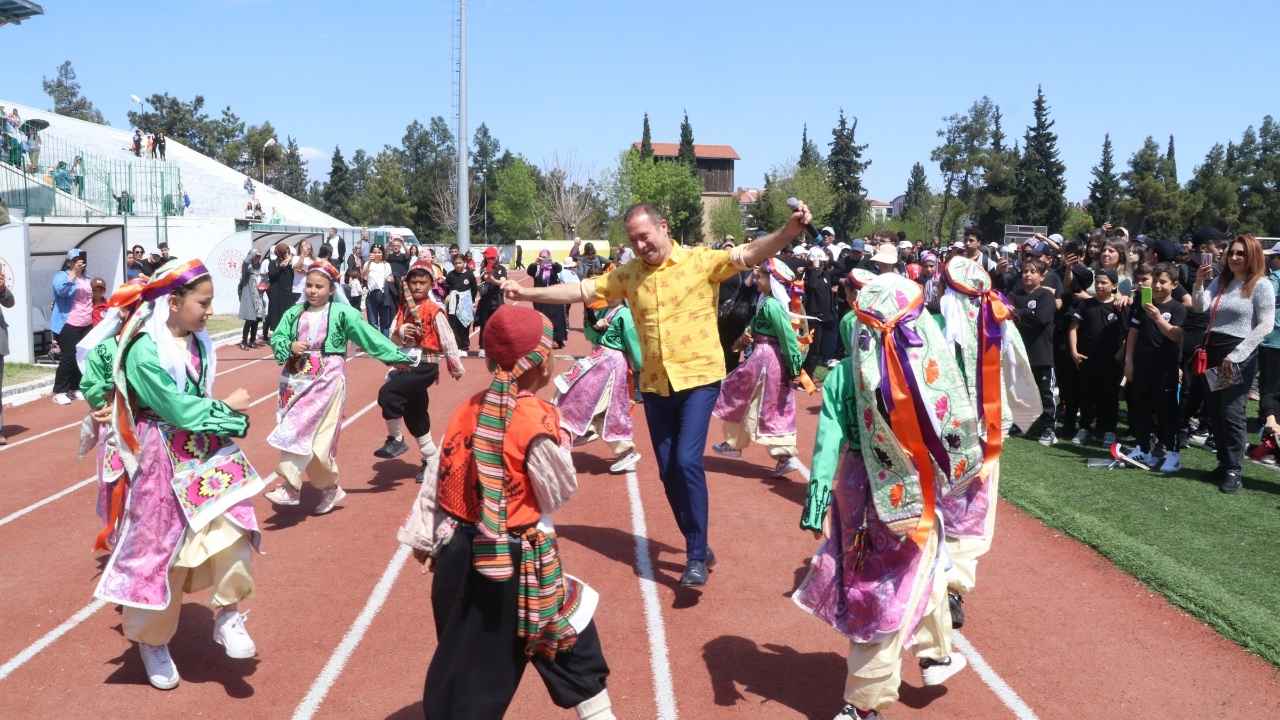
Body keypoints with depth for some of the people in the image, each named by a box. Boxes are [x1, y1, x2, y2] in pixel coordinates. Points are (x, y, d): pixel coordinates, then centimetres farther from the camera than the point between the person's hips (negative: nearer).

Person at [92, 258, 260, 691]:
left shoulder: (198, 343, 3)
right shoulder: (145, 351, -19)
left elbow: (204, 399, 8)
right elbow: (179, 409, -22)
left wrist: (230, 417, -10)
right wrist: (227, 408, -10)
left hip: (208, 454, 5)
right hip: (165, 463, -5)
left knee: (233, 525, -12)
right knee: (161, 551, 7)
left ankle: (228, 615, 4)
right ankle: (152, 640, 26)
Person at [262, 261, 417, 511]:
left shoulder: (342, 313, -1)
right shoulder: (294, 313, 10)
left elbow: (370, 335, -1)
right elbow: (277, 338, 7)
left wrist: (398, 357, -1)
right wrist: (290, 346, -15)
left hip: (326, 378, -4)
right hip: (297, 378, 4)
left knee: (300, 431, -15)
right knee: (314, 437, 5)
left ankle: (289, 487, -12)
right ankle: (329, 487, 19)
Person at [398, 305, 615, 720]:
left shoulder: (469, 410, 0)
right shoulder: (538, 422, -20)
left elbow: (438, 480, 6)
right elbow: (559, 494, -10)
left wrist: (423, 536, 16)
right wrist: (561, 441, 3)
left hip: (460, 550, 7)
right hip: (514, 558, -7)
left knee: (464, 656, 20)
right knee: (573, 638, 11)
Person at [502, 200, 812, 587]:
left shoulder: (701, 260, -8)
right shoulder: (627, 274, 5)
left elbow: (750, 254, -18)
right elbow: (580, 290, 6)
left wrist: (789, 231, -33)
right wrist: (528, 293, 2)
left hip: (699, 378, -5)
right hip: (655, 384, 5)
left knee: (688, 460, -16)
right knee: (668, 471, 9)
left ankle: (696, 557, -3)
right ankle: (699, 547, 26)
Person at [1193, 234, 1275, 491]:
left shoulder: (1261, 285, -6)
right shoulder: (1220, 281, 12)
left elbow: (1265, 325, -12)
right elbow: (1200, 306, 2)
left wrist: (1235, 355, -16)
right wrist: (1199, 283, -16)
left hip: (1239, 356, -6)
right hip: (1213, 352, 6)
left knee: (1232, 412, -7)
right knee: (1216, 411, 10)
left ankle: (1233, 470, -2)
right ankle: (1223, 463, 20)